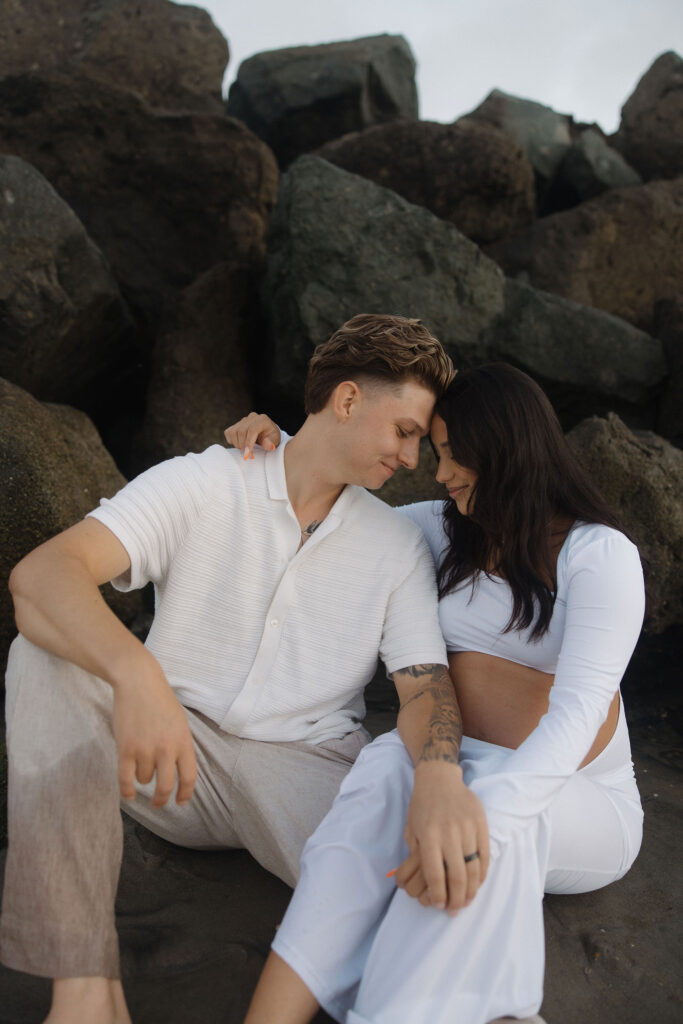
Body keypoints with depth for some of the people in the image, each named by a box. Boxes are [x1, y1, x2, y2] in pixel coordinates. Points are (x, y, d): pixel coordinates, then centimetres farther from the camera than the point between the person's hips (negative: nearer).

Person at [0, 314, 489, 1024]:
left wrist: (440, 778, -29)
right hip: (171, 757, 1)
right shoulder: (200, 484, -6)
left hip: (303, 767, 0)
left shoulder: (399, 546, 5)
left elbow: (426, 682, -4)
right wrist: (136, 671, -41)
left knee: (437, 873, -31)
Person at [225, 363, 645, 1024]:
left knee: (490, 821, -38)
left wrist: (482, 818, -37)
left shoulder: (599, 553, -11)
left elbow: (578, 709, -23)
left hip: (576, 801, -3)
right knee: (388, 765, -32)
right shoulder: (447, 530, 7)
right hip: (455, 768, 3)